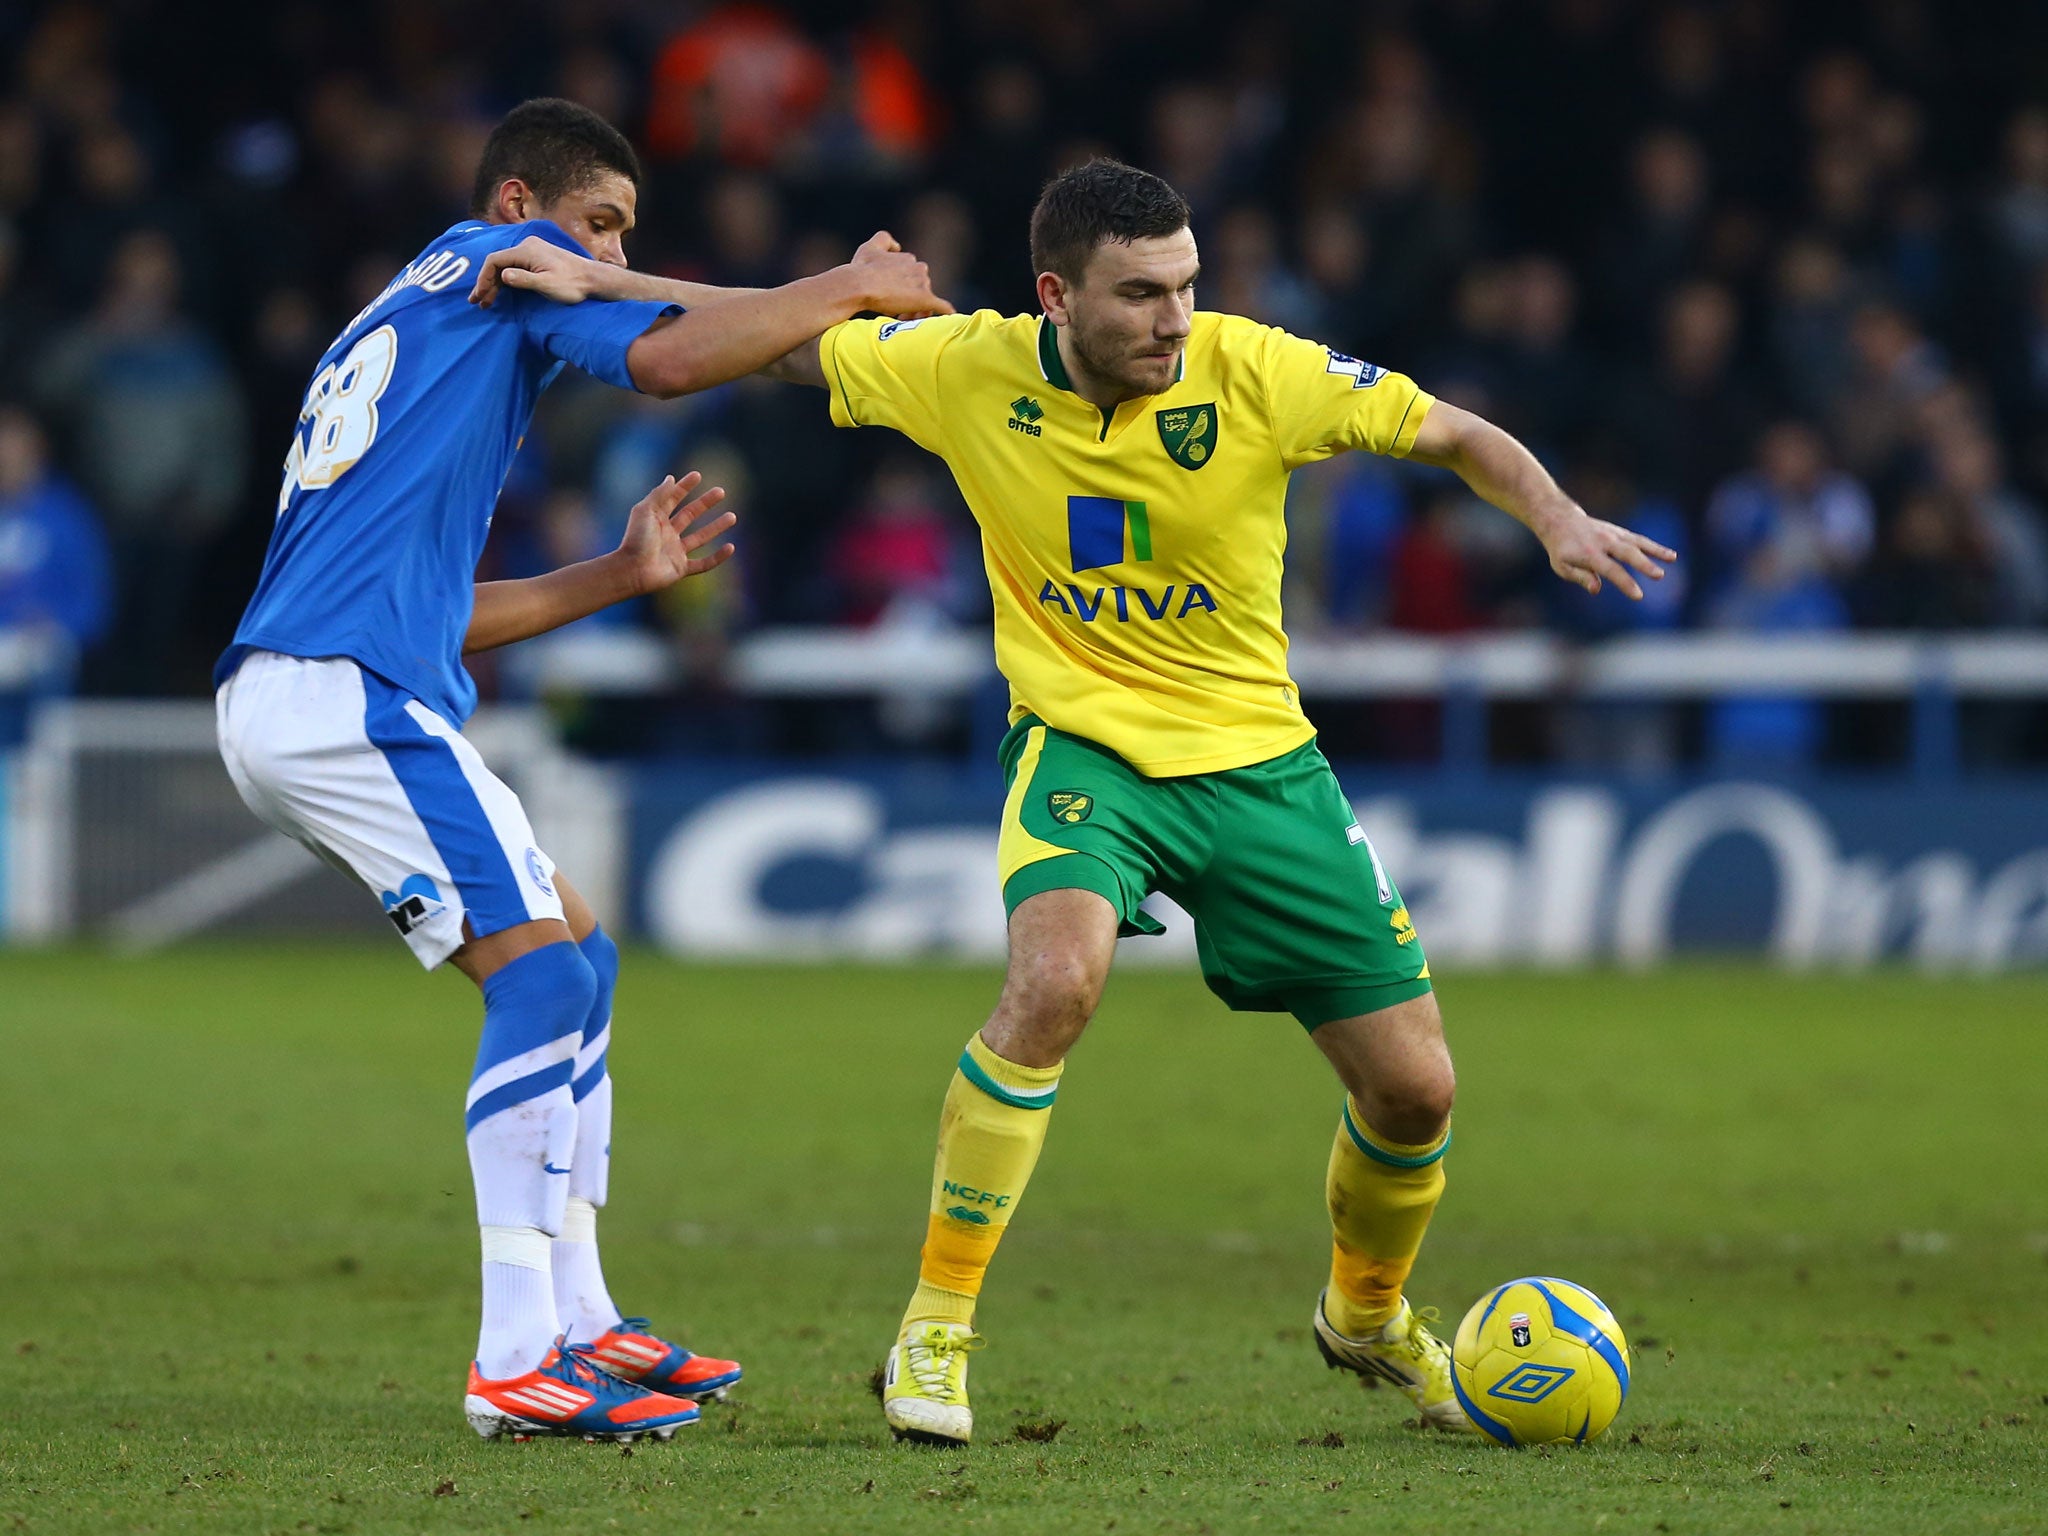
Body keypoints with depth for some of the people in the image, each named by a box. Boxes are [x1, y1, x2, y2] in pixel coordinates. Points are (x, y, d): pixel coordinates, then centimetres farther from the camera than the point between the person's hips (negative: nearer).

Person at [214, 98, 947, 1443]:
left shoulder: (398, 326, 30)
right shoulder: (496, 261, 4)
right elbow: (667, 358, -14)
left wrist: (617, 577, 28)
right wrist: (852, 287, -3)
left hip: (293, 698, 10)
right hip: (340, 692, -10)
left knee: (572, 964, 14)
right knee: (547, 968, -15)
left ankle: (575, 1321, 14)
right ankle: (516, 1365, -19)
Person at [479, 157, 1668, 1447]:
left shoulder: (1253, 372, -14)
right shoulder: (973, 370, -10)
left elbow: (1459, 436, -4)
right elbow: (793, 342, 6)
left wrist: (1558, 518, -22)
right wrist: (605, 283, 0)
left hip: (1258, 759, 2)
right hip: (1083, 746, -2)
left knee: (1414, 1089, 1)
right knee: (1055, 980, -34)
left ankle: (1369, 1312, 36)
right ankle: (935, 1327, -20)